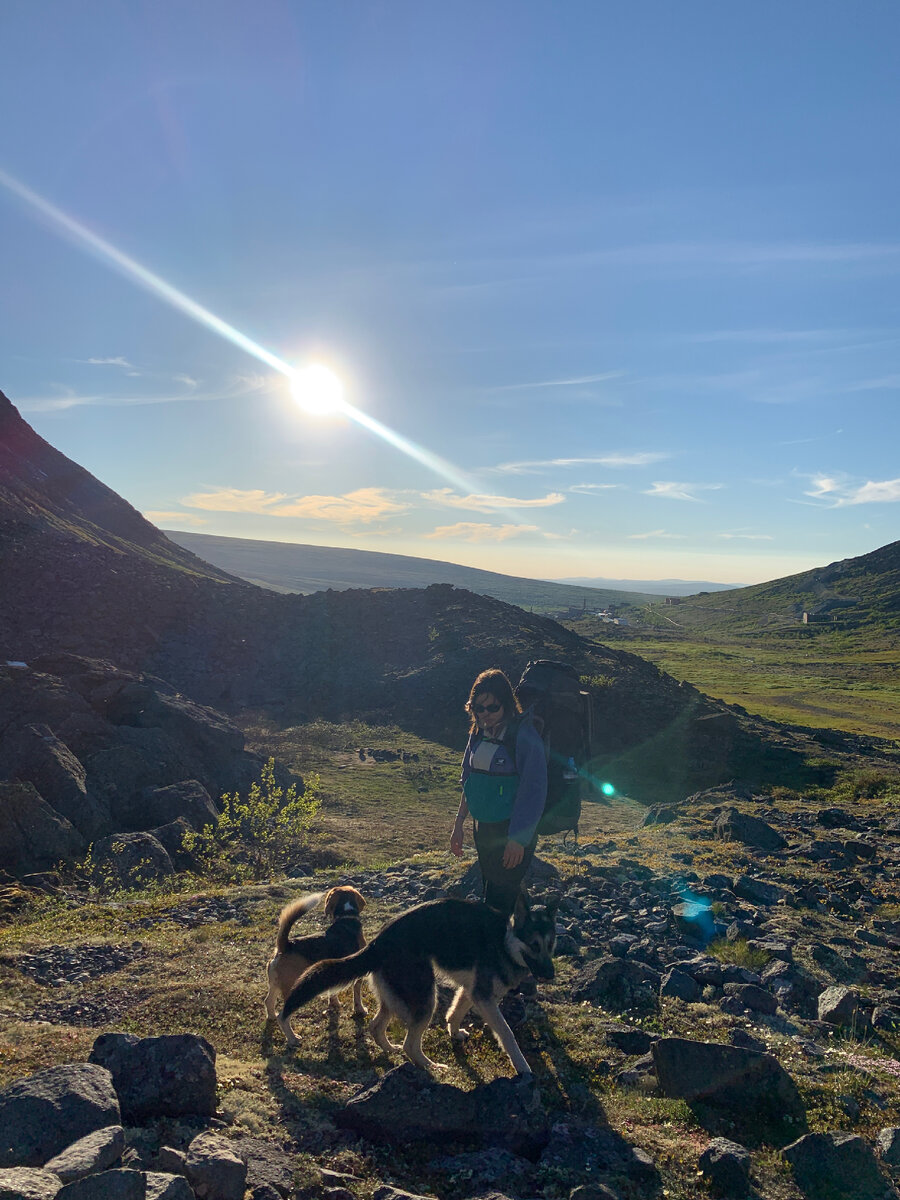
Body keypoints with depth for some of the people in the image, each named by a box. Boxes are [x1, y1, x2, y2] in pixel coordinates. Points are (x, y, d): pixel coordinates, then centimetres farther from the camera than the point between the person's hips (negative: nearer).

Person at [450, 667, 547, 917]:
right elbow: (469, 779, 15)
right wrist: (460, 821, 13)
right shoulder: (479, 732, 5)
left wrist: (518, 838, -18)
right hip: (484, 829, 8)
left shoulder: (524, 736, -17)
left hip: (512, 833, -8)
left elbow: (533, 790, -18)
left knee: (497, 904, -6)